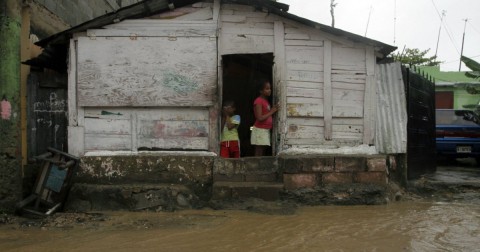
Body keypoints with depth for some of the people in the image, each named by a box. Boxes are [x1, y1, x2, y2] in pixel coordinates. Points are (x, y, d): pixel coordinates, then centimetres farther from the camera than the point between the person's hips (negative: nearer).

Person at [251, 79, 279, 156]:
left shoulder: (266, 101, 15)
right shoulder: (258, 101, -13)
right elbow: (260, 118, -20)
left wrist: (273, 110, 4)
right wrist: (271, 112, -13)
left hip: (266, 130, 9)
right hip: (260, 130, -9)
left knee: (262, 151, 7)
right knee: (258, 153, -7)